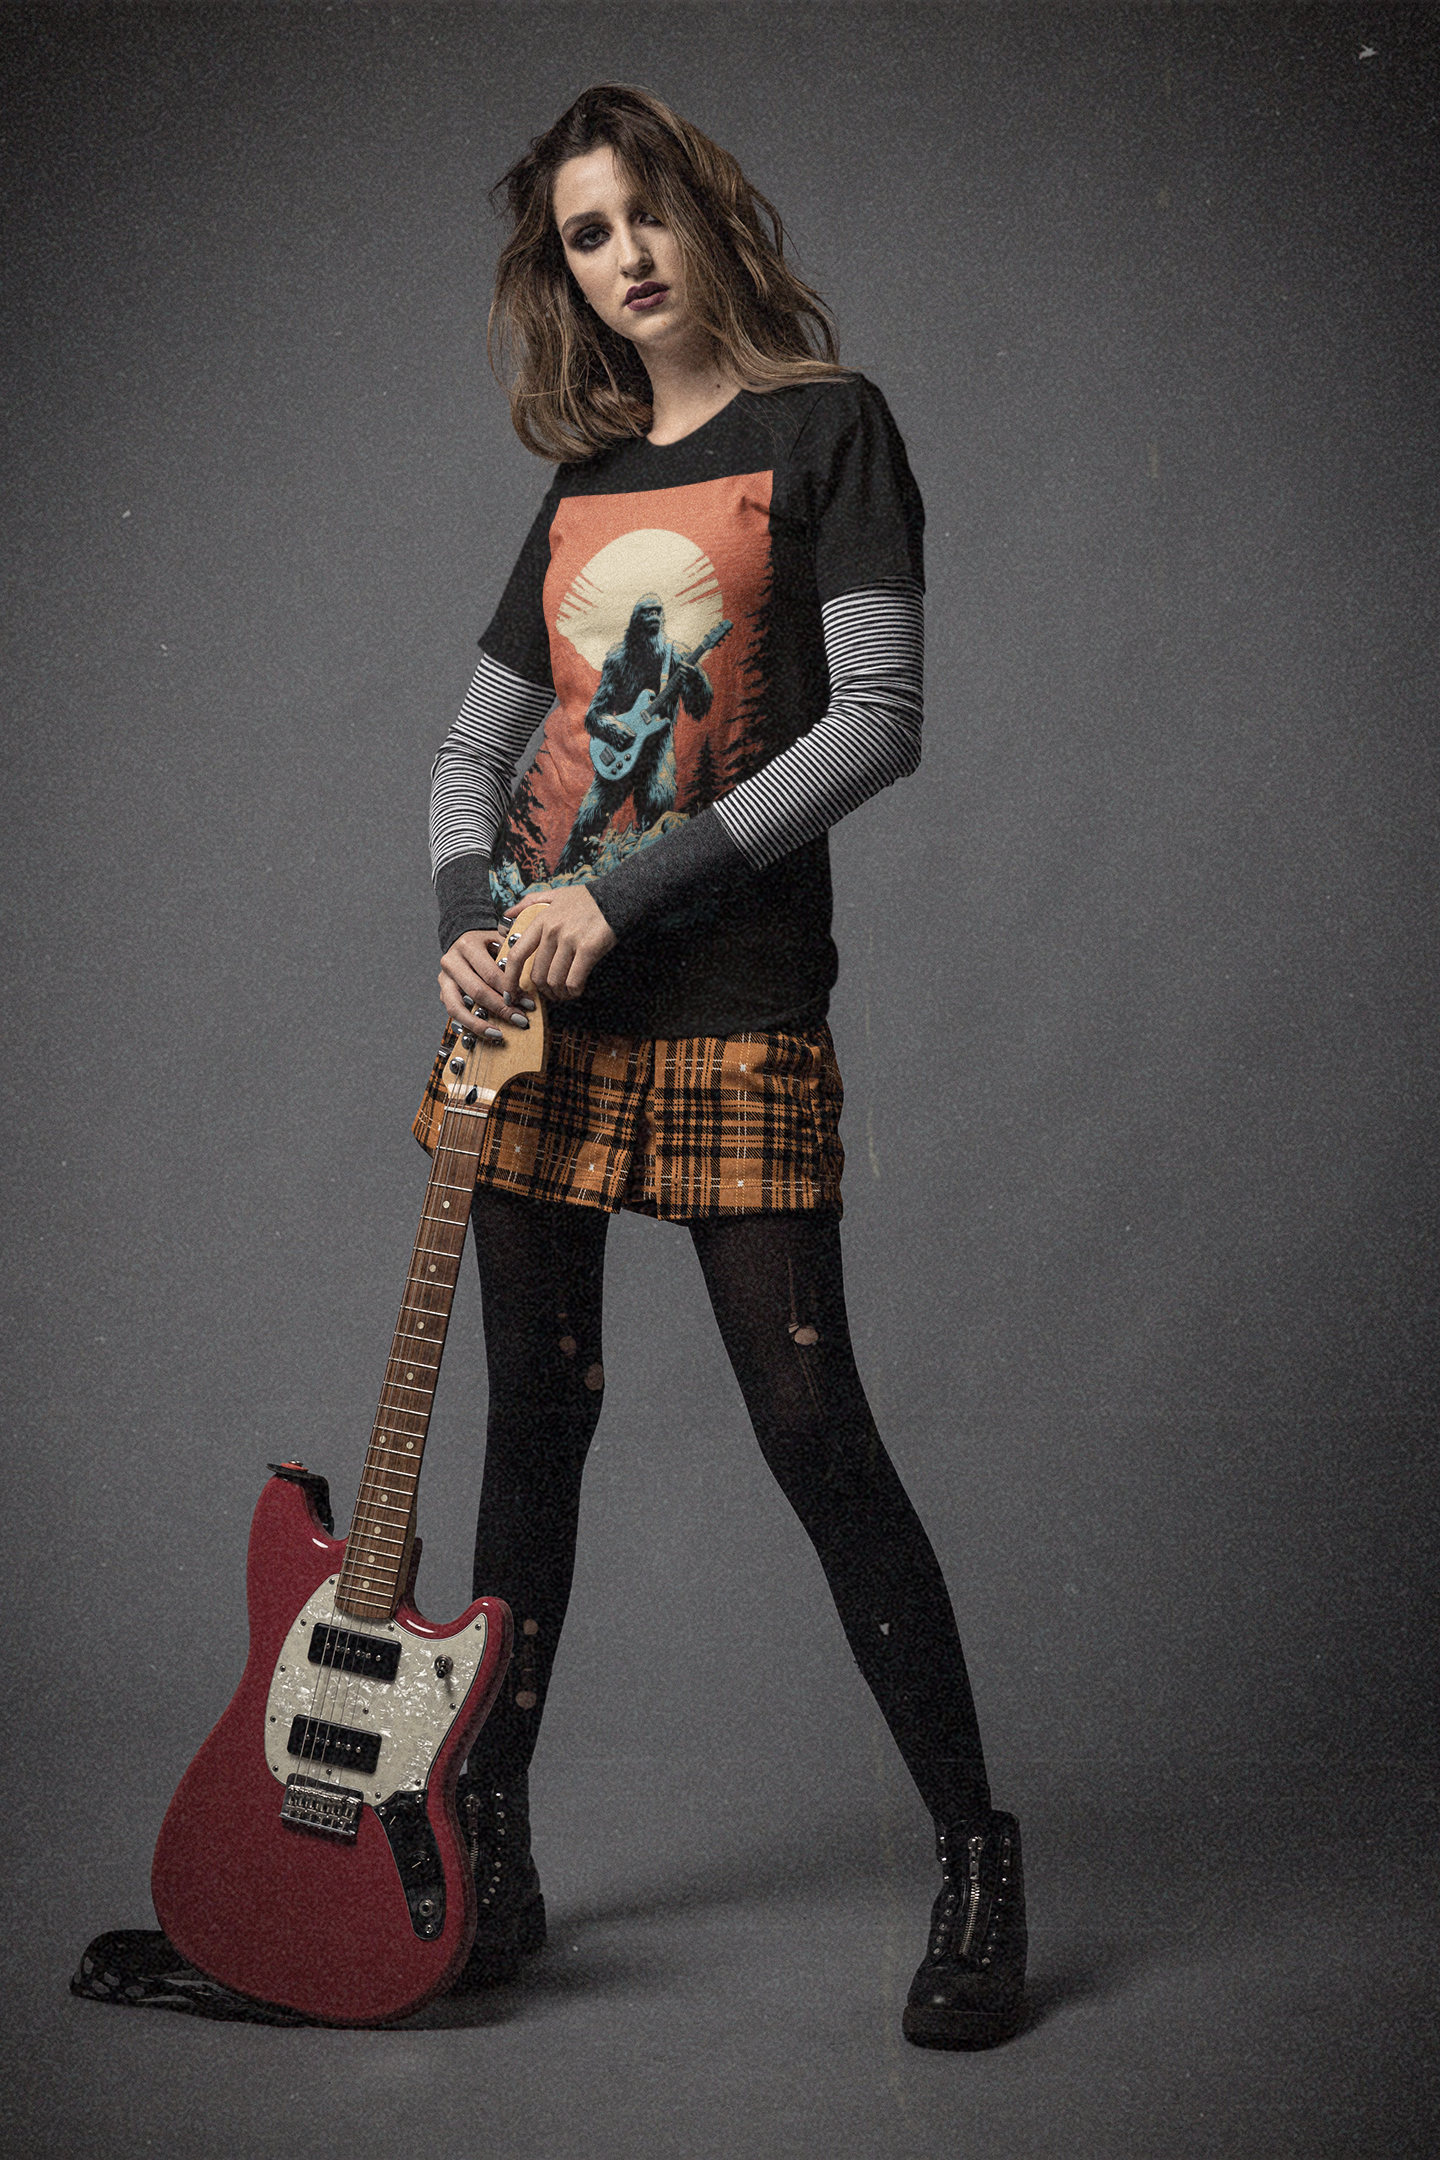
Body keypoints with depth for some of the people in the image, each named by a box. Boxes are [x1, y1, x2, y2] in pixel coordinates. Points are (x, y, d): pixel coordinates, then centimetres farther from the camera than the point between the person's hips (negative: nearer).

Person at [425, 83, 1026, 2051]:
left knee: (813, 1427, -7)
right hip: (536, 1007, 6)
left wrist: (619, 890, -15)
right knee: (536, 1421, 10)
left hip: (727, 1011, -5)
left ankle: (979, 1862, 6)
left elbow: (878, 723, -12)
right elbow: (472, 755, 18)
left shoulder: (826, 426, 0)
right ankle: (487, 1850, 22)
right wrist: (471, 919, -4)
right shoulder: (583, 488, 16)